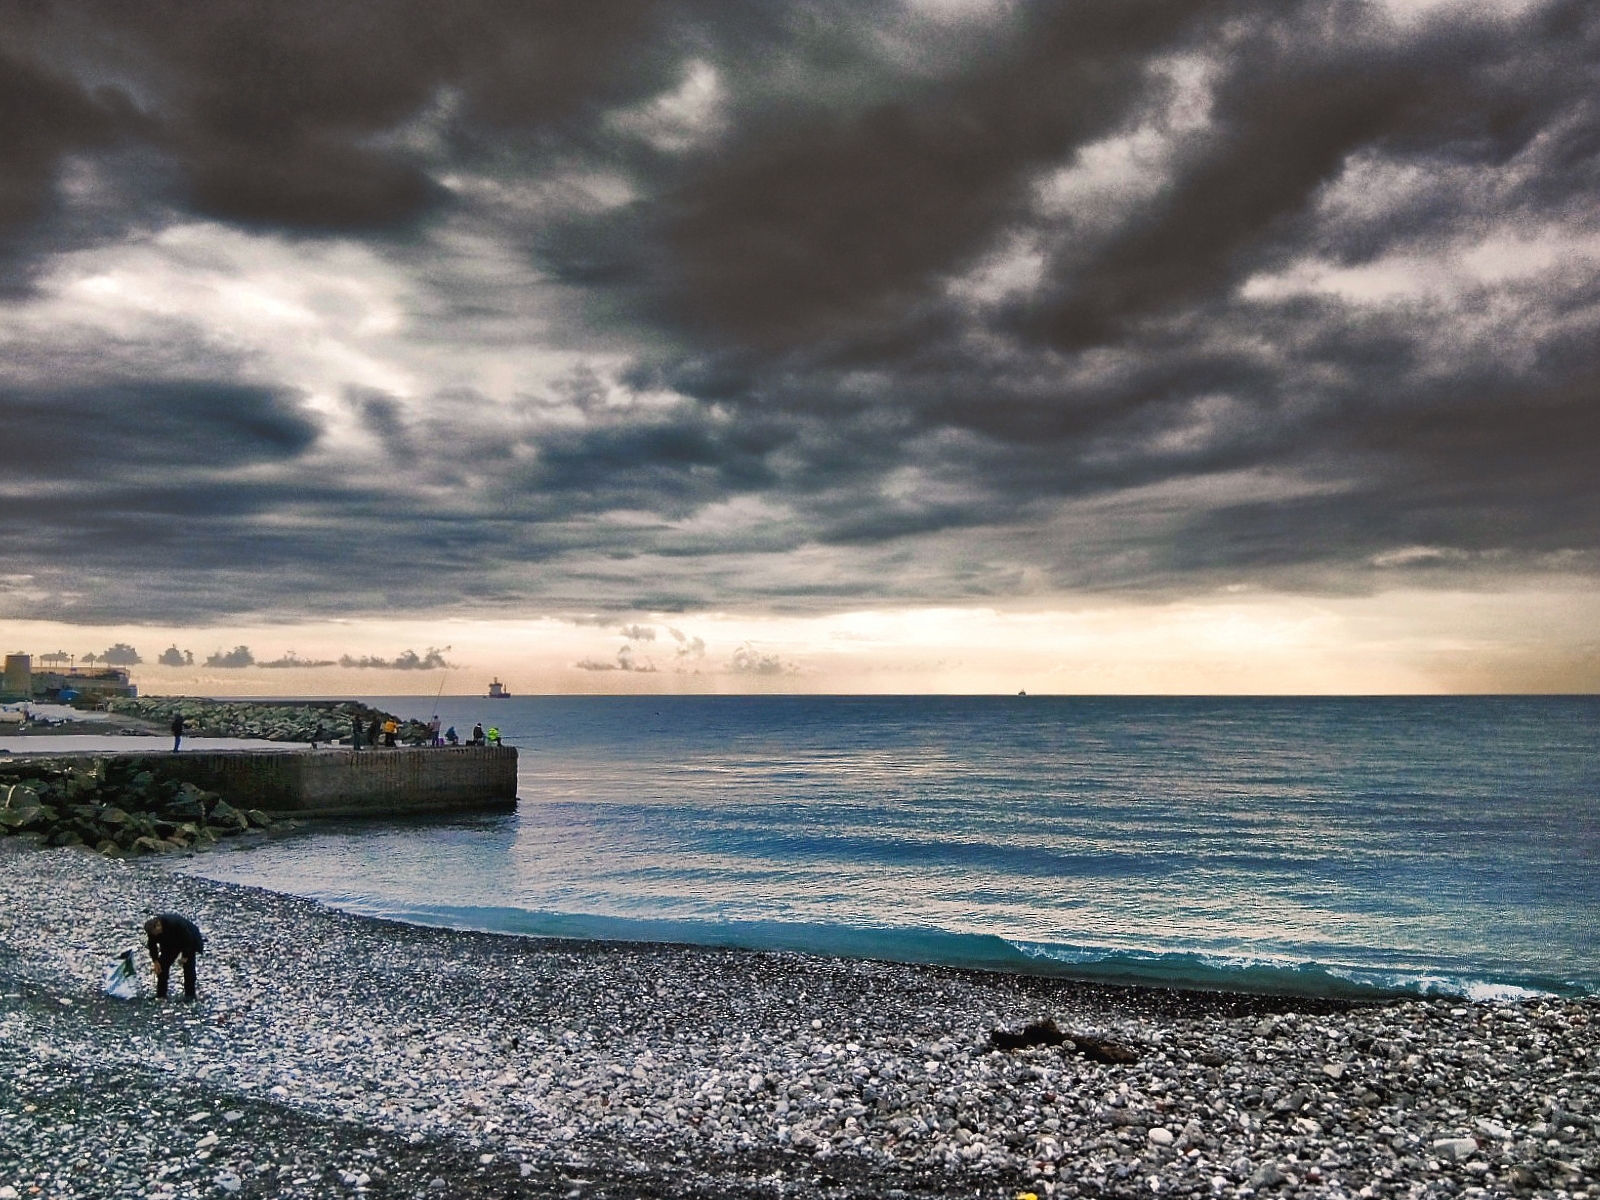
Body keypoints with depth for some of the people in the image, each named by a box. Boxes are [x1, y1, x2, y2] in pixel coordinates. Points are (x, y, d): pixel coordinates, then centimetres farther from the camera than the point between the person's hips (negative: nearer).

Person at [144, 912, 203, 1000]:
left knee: (188, 966, -12)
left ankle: (189, 995, -5)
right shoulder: (151, 928, -24)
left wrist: (185, 956, -24)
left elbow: (188, 939, -30)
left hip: (189, 941, -6)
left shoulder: (175, 923, -41)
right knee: (163, 963, -5)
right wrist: (155, 960, -12)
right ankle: (161, 994, 3)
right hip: (170, 944, 6)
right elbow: (151, 944, -8)